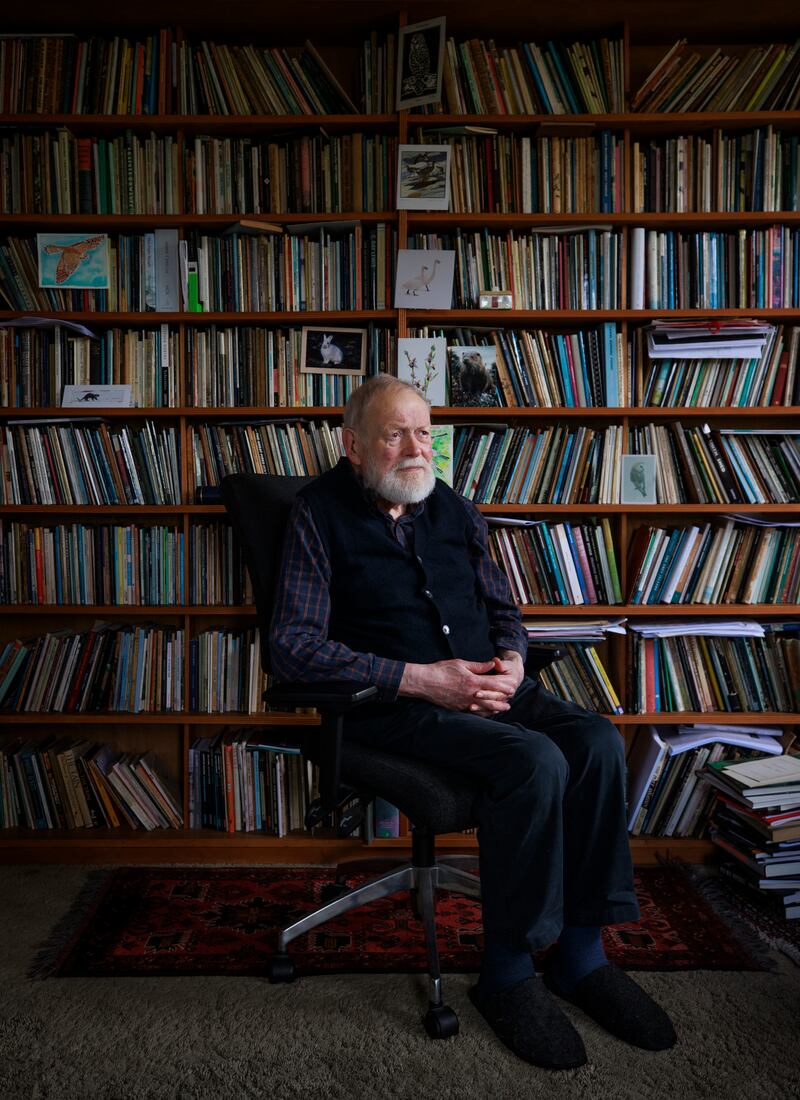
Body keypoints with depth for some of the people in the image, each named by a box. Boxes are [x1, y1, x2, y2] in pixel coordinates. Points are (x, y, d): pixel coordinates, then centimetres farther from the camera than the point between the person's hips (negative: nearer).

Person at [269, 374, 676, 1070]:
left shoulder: (455, 510, 15)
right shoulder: (321, 517, -3)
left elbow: (503, 607, 22)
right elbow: (294, 648, -13)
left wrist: (510, 662, -3)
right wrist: (420, 678, -20)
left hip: (485, 683, 6)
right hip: (392, 704, -6)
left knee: (598, 742, -17)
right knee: (535, 762, -28)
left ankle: (581, 953, -1)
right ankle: (507, 972, -7)